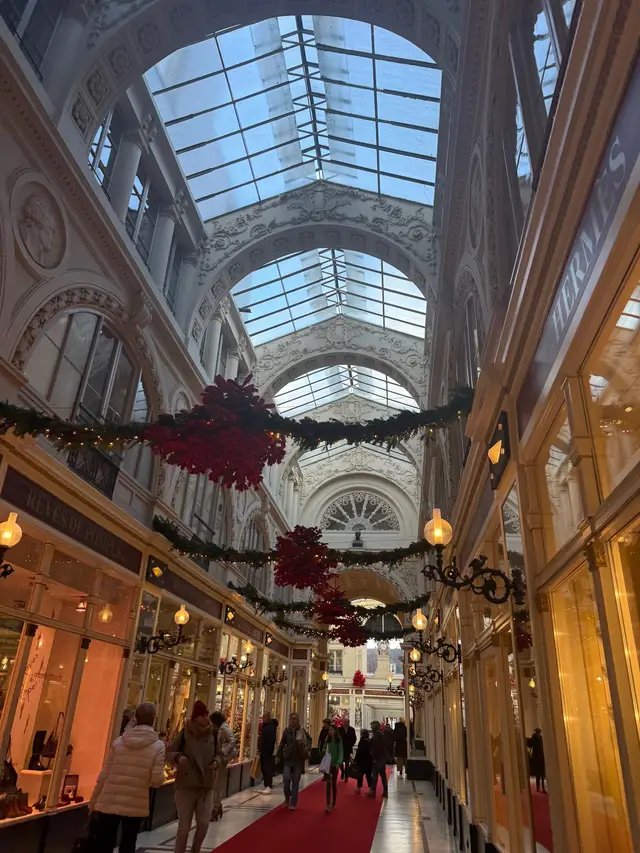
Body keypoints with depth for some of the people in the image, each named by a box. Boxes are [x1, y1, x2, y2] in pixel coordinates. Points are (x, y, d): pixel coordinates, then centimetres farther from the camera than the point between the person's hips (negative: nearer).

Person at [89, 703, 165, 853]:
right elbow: (157, 781, -12)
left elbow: (104, 775, 1)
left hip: (109, 803, 2)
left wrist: (93, 802, 13)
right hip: (135, 805, -2)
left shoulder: (119, 741, -1)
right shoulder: (158, 746, -8)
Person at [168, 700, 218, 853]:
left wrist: (216, 761, -10)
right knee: (184, 826, 2)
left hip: (206, 786, 3)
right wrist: (178, 757, -25)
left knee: (203, 824, 6)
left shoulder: (212, 734, -2)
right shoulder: (184, 733, -13)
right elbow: (169, 752, -5)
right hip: (186, 785, -3)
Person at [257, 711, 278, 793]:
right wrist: (259, 749, 10)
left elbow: (271, 740, -20)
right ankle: (266, 785, 19)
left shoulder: (271, 726, -13)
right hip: (263, 750, 9)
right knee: (263, 768, 11)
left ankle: (269, 787, -1)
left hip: (267, 750, -9)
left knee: (268, 768, -5)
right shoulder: (264, 726, 15)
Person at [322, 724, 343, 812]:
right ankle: (328, 804, -12)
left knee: (334, 783, 10)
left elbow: (341, 752, -9)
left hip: (335, 764, -1)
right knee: (328, 783, -9)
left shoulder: (339, 740, -6)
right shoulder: (327, 740, 2)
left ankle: (333, 803, 26)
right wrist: (324, 751, -12)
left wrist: (338, 763, -18)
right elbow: (324, 749, 11)